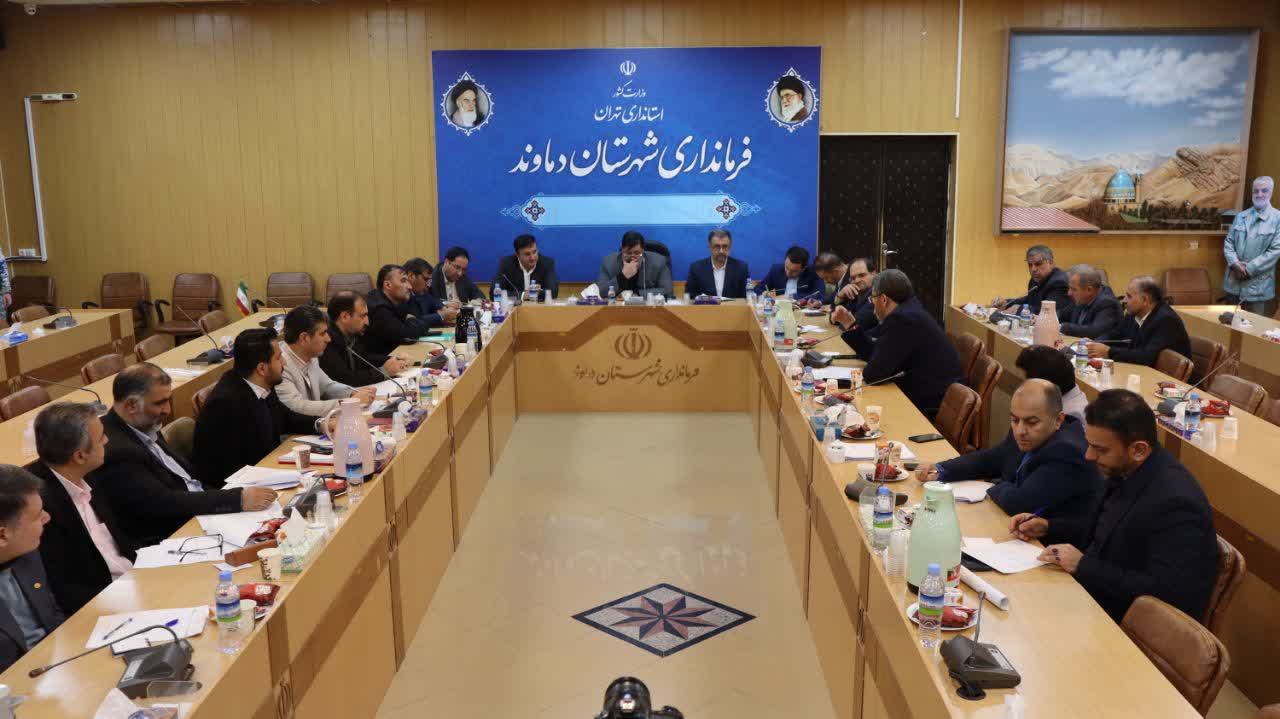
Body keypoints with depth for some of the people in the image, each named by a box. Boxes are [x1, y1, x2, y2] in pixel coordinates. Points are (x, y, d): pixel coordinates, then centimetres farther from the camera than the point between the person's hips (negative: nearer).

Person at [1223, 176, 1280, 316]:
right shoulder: (1240, 216, 11)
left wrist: (1249, 269, -15)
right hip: (1234, 281, 4)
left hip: (1258, 286, -4)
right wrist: (1235, 263, -11)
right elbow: (1228, 242, 7)